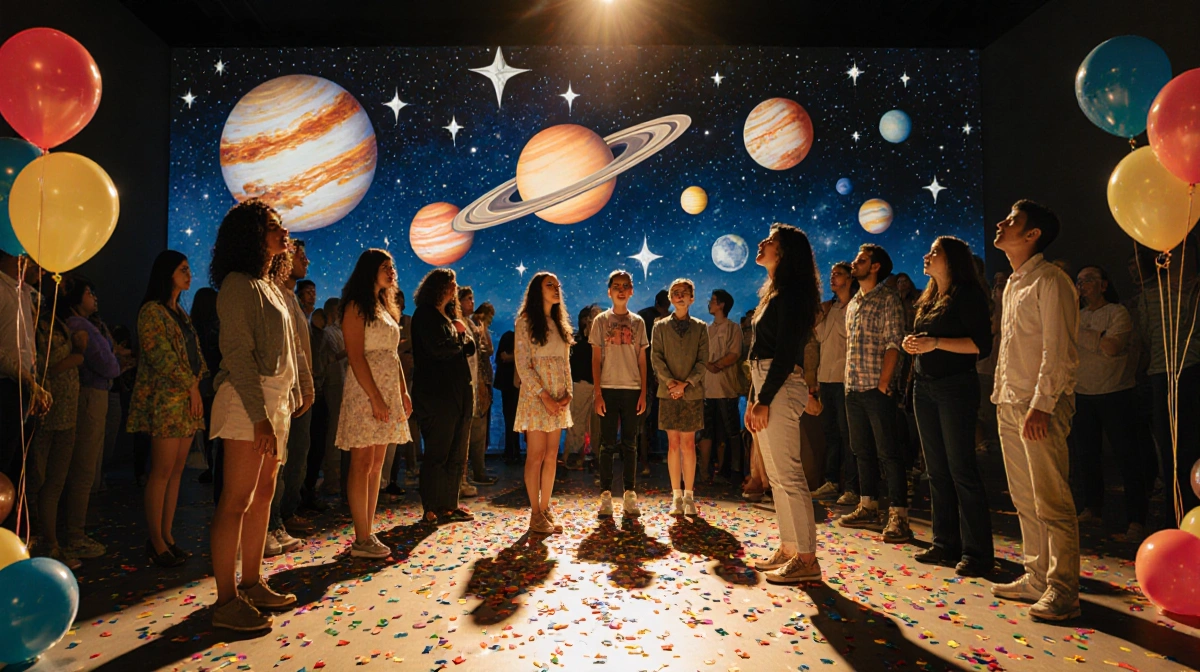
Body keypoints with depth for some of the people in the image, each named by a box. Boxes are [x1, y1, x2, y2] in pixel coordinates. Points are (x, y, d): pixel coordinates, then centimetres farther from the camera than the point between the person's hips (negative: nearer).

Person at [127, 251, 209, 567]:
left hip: (187, 400, 8)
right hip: (165, 399, -8)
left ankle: (167, 535, 13)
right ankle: (156, 541, 2)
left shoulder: (180, 313, 19)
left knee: (177, 471, 7)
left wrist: (197, 387, 3)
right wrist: (191, 386, -10)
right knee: (162, 472, -6)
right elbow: (161, 357, -13)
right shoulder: (152, 311, -6)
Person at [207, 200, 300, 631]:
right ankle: (226, 601, 4)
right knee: (237, 500, -4)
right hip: (248, 401, -9)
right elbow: (237, 354, -16)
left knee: (263, 494, 12)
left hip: (275, 400, 9)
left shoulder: (270, 287, 18)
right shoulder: (239, 284, -9)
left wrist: (290, 398, 13)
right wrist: (259, 416, -20)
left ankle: (252, 583, 22)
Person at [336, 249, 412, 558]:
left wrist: (403, 392, 10)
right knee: (362, 465, -5)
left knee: (376, 465, 8)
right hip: (365, 390, -8)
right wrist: (375, 397, -19)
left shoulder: (386, 307, 19)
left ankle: (368, 534, 13)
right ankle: (362, 540, 0)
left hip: (389, 390, 8)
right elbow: (356, 356, -14)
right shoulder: (357, 307, -5)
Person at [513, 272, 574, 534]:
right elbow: (523, 365, -10)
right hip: (535, 395, -6)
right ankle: (536, 515, 5)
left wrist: (567, 392, -1)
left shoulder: (560, 323, 15)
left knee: (551, 456, 7)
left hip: (559, 397, 6)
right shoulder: (525, 322, -4)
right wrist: (544, 396, -16)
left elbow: (565, 363, 15)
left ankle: (546, 509, 14)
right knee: (536, 456, -3)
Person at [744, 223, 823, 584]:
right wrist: (753, 398, 17)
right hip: (766, 385, 10)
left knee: (787, 474, -8)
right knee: (777, 475, 12)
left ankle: (806, 559, -2)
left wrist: (764, 399, -19)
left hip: (781, 388, -10)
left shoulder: (789, 293, -10)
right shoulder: (775, 292, 20)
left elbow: (786, 352, -17)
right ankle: (788, 550, 21)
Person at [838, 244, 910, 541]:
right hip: (853, 389, 8)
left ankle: (898, 516, -1)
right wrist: (849, 381, 11)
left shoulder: (888, 299, -6)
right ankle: (868, 508, 23)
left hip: (877, 388, -8)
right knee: (862, 451, 13)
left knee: (888, 452, -5)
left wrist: (882, 384, -18)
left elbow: (893, 345, -12)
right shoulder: (853, 304, 18)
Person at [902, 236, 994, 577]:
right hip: (924, 386, 8)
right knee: (936, 470, 9)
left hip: (956, 386, -8)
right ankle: (946, 543, 17)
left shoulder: (968, 294, -6)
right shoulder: (928, 298, 17)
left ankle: (977, 553, 2)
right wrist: (913, 344, 4)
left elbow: (982, 344, -14)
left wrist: (936, 343, -20)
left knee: (961, 469, -6)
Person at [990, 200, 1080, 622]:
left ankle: (1062, 591, 5)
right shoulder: (1012, 285, 18)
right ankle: (1036, 578, 21)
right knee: (1024, 499, 12)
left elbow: (1060, 352, -15)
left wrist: (1041, 405, -20)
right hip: (1010, 405, 9)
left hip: (1041, 407, -9)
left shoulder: (1050, 281, -9)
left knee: (1051, 501, -4)